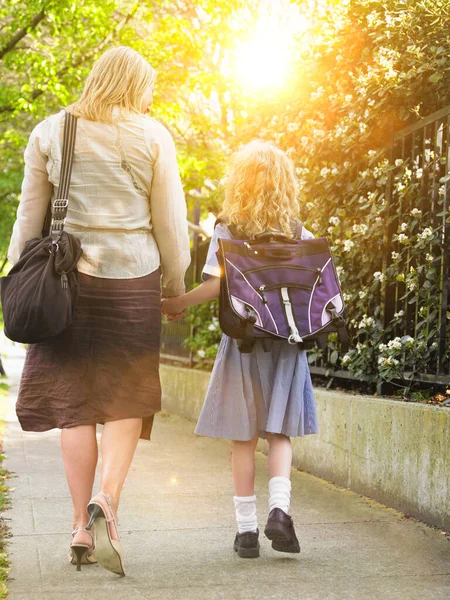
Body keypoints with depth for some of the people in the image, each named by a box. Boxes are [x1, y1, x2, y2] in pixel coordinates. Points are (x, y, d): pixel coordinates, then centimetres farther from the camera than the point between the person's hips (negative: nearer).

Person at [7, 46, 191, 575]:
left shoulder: (50, 131, 6)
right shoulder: (152, 136, 2)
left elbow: (29, 217, 7)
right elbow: (170, 223, 1)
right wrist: (175, 285, 11)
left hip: (67, 276, 2)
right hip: (133, 278, -1)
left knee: (74, 401, 7)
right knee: (126, 396, 6)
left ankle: (82, 526, 8)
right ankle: (106, 500, -15)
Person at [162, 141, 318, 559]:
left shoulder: (227, 231, -4)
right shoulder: (300, 235, 2)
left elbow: (216, 283, -15)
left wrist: (179, 303, -6)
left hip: (243, 341, -1)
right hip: (287, 342, 1)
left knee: (244, 438, 6)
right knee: (279, 433, 10)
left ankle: (246, 527, 9)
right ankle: (279, 507, -9)